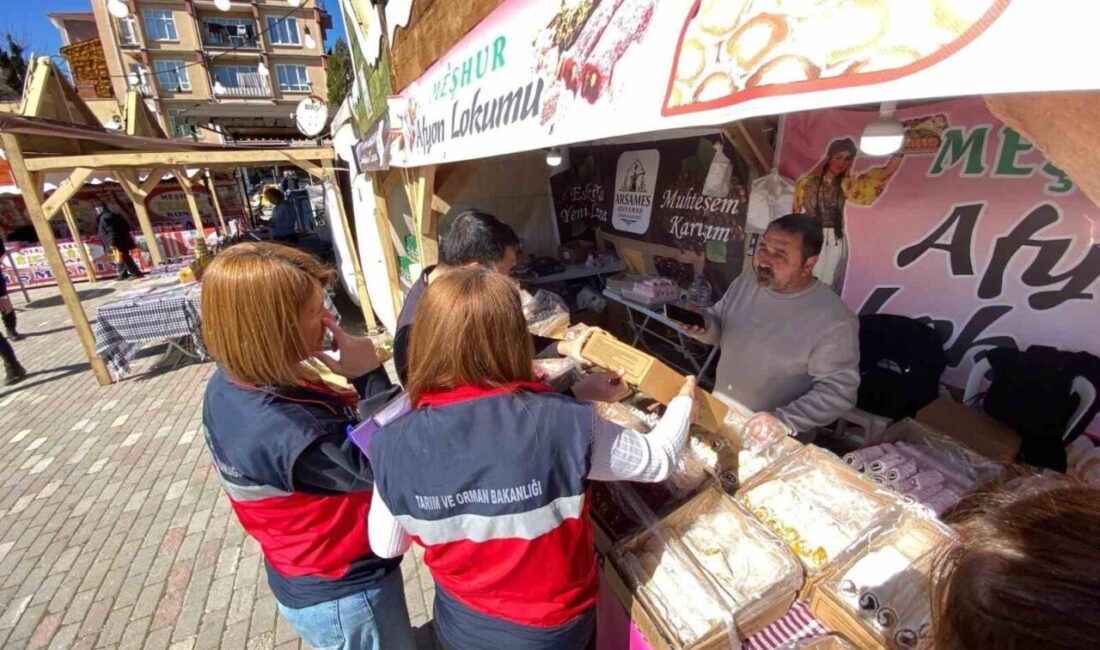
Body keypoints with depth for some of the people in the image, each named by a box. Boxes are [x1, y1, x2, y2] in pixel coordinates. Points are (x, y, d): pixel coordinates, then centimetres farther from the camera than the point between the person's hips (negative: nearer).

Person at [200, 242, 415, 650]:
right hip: (346, 595, -8)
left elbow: (326, 435, -1)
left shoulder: (227, 386, -10)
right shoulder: (287, 435, -38)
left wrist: (350, 397, -17)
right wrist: (371, 378, -28)